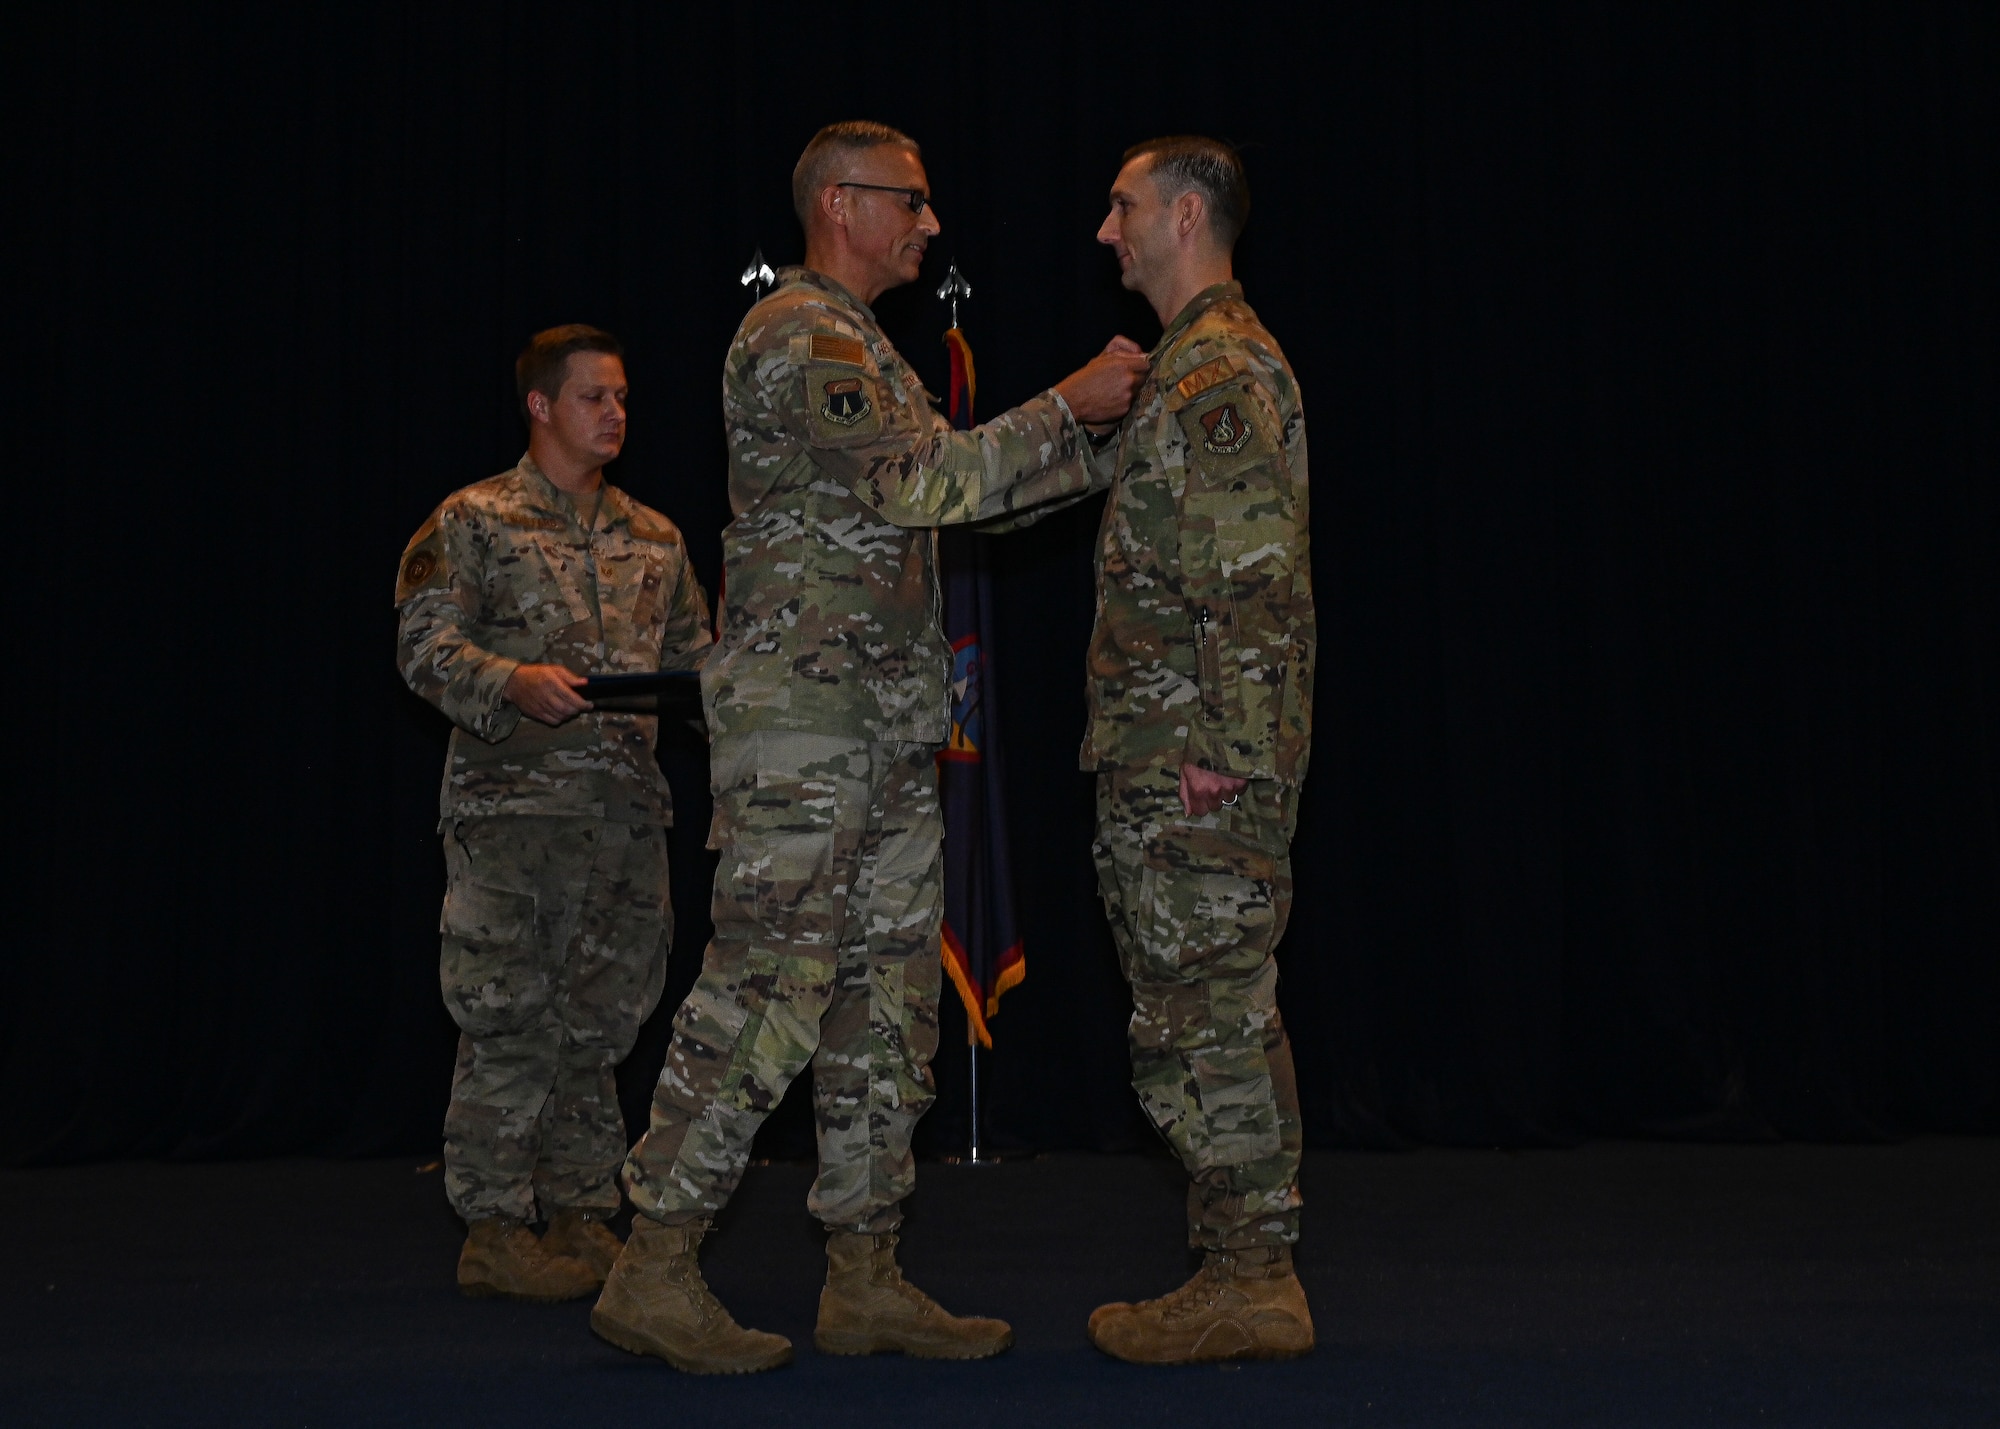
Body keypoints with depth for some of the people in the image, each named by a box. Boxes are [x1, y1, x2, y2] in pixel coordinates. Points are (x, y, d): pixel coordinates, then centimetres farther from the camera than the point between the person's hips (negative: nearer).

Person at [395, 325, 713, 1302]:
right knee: (509, 1018, -5)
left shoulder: (653, 538, 18)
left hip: (627, 808, 5)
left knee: (600, 1018, 8)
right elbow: (424, 645, -6)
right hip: (511, 807, -5)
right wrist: (514, 683, -23)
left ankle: (581, 1217, 18)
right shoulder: (475, 522, 2)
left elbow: (693, 655, 21)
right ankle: (493, 1232, 4)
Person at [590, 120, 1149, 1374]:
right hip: (804, 718, -10)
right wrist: (1066, 411, -10)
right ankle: (657, 1271, -1)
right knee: (769, 985, -10)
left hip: (889, 728, 10)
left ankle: (867, 1278, 14)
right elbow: (918, 479, -20)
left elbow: (955, 495, 23)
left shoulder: (861, 345, 23)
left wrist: (1099, 425, 15)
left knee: (889, 990, 8)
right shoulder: (797, 335, -9)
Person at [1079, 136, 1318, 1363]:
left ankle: (1249, 1283, 3)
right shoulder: (1201, 363, 20)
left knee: (1207, 1013, -5)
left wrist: (1225, 750, -22)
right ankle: (1249, 1274, 20)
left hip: (1196, 764, -10)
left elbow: (1259, 579, -20)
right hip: (1176, 755, 10)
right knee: (1222, 1010, 12)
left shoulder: (1216, 372, -12)